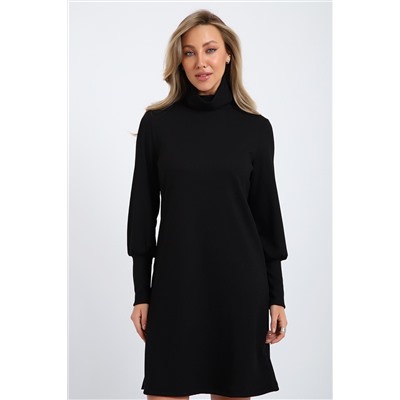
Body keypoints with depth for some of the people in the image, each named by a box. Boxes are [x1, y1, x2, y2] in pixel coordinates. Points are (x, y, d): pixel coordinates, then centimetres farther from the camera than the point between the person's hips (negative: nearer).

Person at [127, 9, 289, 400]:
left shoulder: (255, 128, 2)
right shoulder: (156, 123, 0)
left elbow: (267, 213, 4)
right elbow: (143, 211, 2)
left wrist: (276, 295, 3)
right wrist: (140, 292, 0)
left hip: (240, 282, 1)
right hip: (176, 282, 0)